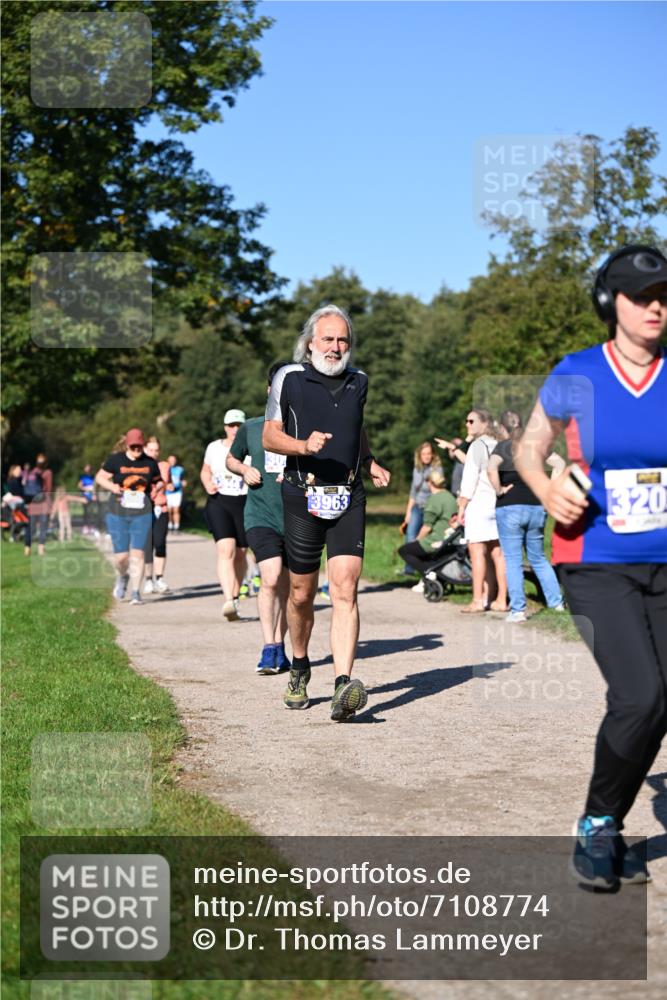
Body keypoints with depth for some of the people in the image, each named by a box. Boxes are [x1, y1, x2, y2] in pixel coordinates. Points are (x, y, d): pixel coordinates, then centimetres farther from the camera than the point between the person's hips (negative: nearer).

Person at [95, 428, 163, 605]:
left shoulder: (150, 463, 6)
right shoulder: (115, 460, 0)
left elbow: (156, 481, 22)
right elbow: (100, 478, 7)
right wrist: (112, 487, -12)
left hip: (142, 514, 1)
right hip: (118, 514, -1)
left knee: (137, 552, -8)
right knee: (121, 555, 1)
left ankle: (135, 592, -1)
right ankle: (122, 577, 35)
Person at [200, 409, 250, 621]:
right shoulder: (214, 448, 9)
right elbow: (205, 471, 23)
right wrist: (208, 485, 3)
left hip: (244, 503, 0)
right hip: (219, 502, 0)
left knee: (240, 554, 8)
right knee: (225, 550, -18)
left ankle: (234, 599, 27)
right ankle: (228, 601, -28)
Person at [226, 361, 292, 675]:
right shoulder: (251, 428, 6)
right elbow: (231, 459, 22)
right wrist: (244, 470, 0)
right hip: (261, 516, -1)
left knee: (286, 587, 9)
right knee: (271, 578, -19)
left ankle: (279, 646, 24)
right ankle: (269, 649, -14)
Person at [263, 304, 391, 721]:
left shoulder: (359, 382, 12)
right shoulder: (289, 379, 0)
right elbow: (270, 436, 2)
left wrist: (372, 464, 12)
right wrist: (304, 445, -17)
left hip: (349, 499, 2)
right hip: (304, 496, -1)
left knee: (345, 590, -14)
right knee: (302, 594, 9)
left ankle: (344, 685, -23)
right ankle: (300, 668, 35)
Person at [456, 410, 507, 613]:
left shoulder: (478, 445, -7)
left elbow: (470, 478, -11)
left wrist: (462, 506, -6)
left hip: (479, 503, -8)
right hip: (499, 504, 8)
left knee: (477, 553, -6)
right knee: (497, 553, 7)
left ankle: (478, 601, -8)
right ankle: (501, 600, 8)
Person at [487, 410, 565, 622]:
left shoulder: (503, 447, -3)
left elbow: (491, 469, -22)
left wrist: (499, 491, -9)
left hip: (510, 508, -4)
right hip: (537, 507, 4)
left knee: (513, 561, 1)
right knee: (538, 558, 19)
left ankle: (518, 610, -1)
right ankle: (556, 601, 16)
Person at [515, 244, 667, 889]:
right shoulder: (575, 377, -5)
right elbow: (529, 446, 9)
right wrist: (547, 490, -12)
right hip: (595, 566, -3)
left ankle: (608, 830, 28)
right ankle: (597, 825, 3)